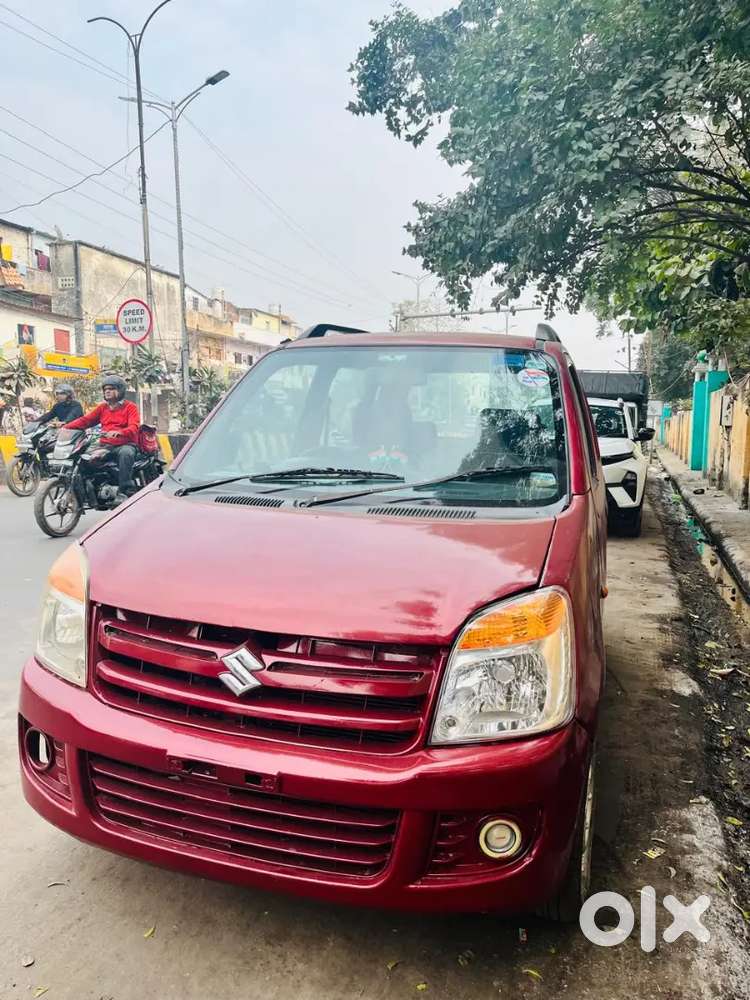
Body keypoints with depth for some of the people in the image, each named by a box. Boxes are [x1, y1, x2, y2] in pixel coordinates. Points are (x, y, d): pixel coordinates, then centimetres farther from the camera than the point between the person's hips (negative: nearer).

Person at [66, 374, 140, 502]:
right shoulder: (102, 407, 19)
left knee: (126, 453, -38)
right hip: (106, 445, 5)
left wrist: (118, 432, -33)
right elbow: (85, 420, 10)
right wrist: (65, 427, -5)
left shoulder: (130, 407, 3)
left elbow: (134, 427, -13)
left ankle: (125, 490, -39)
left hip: (126, 444, -5)